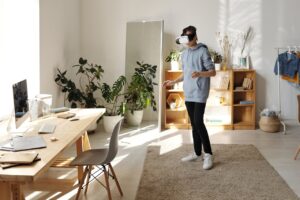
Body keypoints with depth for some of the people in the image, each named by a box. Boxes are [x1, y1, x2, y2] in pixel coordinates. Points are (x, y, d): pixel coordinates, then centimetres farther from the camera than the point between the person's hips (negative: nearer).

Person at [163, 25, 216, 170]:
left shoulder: (203, 51, -7)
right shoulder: (184, 54, 15)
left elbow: (213, 72, -10)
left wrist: (200, 74, -28)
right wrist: (173, 82, 15)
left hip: (199, 93, -7)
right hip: (188, 94, 7)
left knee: (198, 122, -14)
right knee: (193, 124, 9)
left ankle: (208, 154, -5)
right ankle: (197, 153, 18)